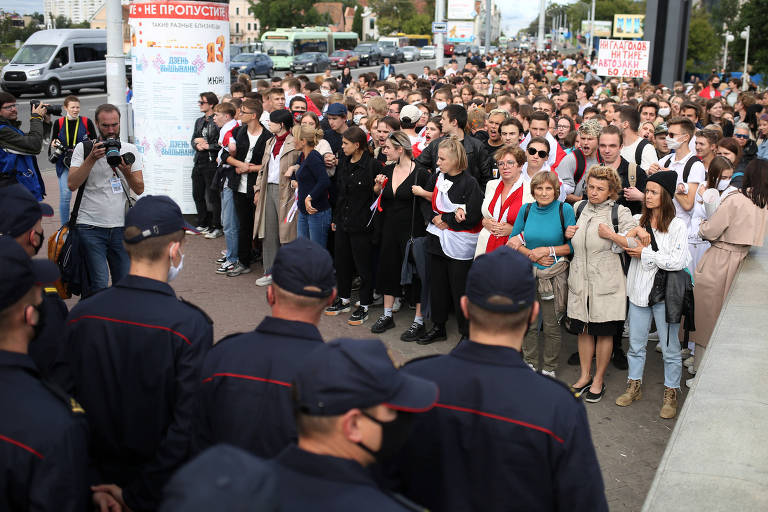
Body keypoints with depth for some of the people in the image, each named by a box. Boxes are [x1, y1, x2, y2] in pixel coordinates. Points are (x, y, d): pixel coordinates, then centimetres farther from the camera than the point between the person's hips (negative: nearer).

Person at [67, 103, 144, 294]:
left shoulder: (130, 150, 10)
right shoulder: (83, 148, 3)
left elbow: (139, 189, 4)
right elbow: (72, 184, -8)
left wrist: (126, 172, -15)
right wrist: (92, 158, -15)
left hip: (122, 228, 3)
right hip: (90, 228, -3)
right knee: (98, 284, -11)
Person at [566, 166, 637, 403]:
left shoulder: (620, 213, -5)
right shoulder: (578, 208, 8)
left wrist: (612, 236, -18)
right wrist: (567, 234, 3)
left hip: (606, 282, -4)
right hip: (580, 280, 4)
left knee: (604, 331, 6)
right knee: (583, 329, 13)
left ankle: (598, 380, 20)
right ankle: (585, 376, 28)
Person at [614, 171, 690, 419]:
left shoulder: (677, 225, -7)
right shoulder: (639, 221, 8)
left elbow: (677, 261, -15)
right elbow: (622, 245, -4)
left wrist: (644, 253, -11)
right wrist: (635, 233, -21)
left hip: (665, 292, -4)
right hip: (639, 290, 4)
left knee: (670, 348, 4)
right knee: (636, 343, 13)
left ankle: (671, 394, 17)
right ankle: (634, 386, 29)